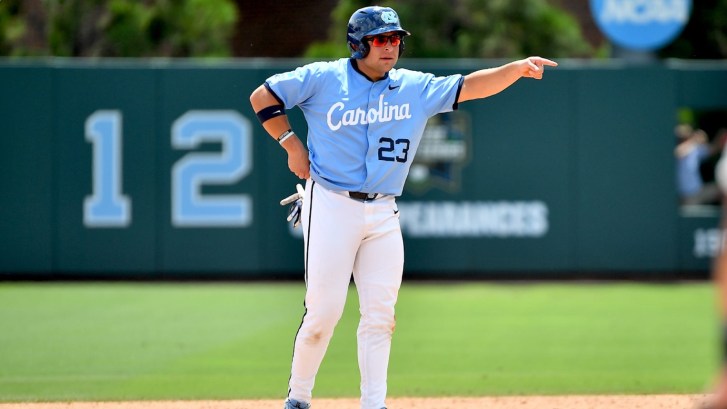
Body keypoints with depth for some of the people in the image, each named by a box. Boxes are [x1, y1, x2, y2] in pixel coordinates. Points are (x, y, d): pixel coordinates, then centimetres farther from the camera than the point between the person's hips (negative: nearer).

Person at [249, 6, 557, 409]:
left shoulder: (416, 88, 6)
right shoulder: (322, 79, -4)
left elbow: (470, 86, -1)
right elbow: (263, 97, 2)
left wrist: (519, 68, -16)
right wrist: (292, 146, -3)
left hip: (383, 215, 4)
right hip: (331, 206, -4)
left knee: (380, 314, 0)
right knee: (324, 308, -4)